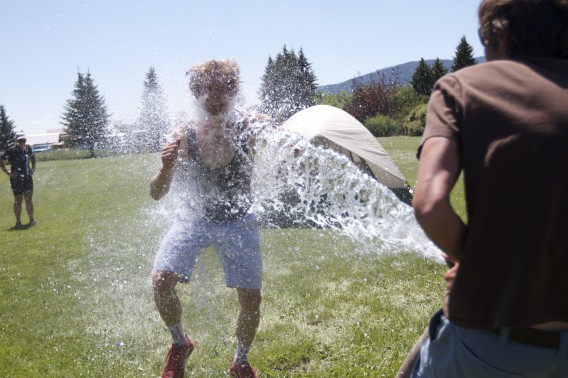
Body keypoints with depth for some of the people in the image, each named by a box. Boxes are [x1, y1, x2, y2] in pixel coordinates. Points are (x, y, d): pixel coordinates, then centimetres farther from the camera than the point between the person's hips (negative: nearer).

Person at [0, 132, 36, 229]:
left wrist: (33, 168, 13)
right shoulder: (11, 151, -12)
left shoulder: (28, 148, 4)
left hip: (27, 177, 4)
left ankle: (31, 219, 18)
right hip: (16, 179, -4)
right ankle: (18, 222, 10)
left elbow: (32, 156, 24)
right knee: (18, 200, 1)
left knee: (29, 200, 8)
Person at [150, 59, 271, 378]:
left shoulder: (249, 127, -16)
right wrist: (167, 168, -33)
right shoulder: (184, 136, -14)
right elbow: (157, 194, -11)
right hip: (194, 219, 0)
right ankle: (180, 344, 13)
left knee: (251, 300, 0)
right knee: (161, 282, -18)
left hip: (238, 223, 0)